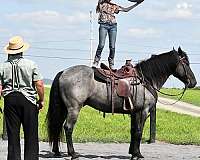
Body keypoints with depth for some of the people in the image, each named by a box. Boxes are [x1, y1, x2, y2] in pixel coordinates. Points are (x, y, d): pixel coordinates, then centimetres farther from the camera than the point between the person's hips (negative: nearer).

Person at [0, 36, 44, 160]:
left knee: (13, 134, 9)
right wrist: (41, 100, 3)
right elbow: (39, 84, -9)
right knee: (31, 134, 6)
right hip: (28, 100, -2)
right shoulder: (31, 65, -5)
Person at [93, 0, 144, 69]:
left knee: (112, 46, -3)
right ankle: (96, 62, -4)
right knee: (101, 45, -13)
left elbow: (126, 9, 19)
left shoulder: (114, 6, 17)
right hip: (104, 25, -3)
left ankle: (111, 64, 5)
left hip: (113, 26, 3)